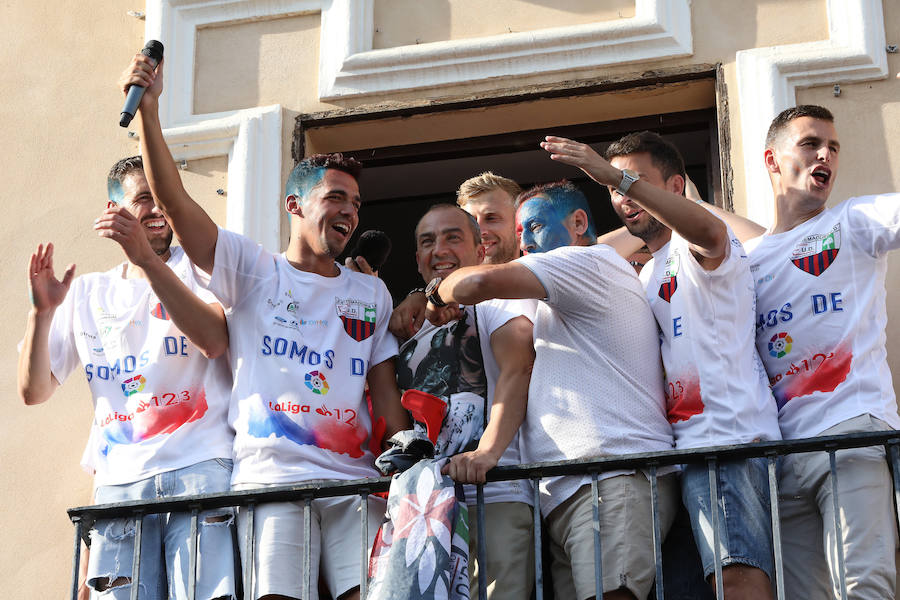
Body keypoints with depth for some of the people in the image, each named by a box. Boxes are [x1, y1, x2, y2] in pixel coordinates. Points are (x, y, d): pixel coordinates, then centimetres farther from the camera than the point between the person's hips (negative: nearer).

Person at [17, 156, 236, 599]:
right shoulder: (86, 293, 19)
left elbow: (213, 340, -11)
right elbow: (34, 392, 14)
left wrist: (146, 258, -16)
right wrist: (42, 311, -2)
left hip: (201, 467, -3)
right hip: (119, 480, 3)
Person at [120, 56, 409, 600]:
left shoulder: (372, 295, 21)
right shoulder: (253, 270, 10)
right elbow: (175, 202, -2)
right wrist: (148, 109, -12)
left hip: (356, 483, 3)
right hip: (271, 480, -3)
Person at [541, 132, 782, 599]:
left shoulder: (696, 252, 2)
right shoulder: (646, 278, 30)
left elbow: (711, 232, -25)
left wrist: (615, 174, -28)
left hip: (730, 435, -8)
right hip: (682, 445, 8)